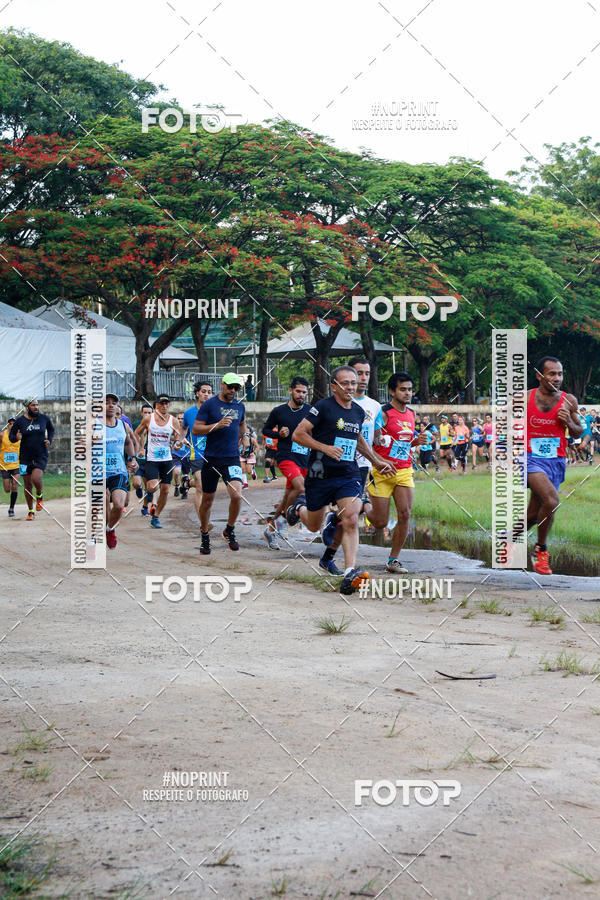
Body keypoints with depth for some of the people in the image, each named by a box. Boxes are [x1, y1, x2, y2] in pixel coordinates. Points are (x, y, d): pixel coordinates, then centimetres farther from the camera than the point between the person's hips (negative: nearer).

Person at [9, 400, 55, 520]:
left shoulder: (44, 418, 1)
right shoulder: (19, 421, -3)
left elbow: (51, 429, 21)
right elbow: (11, 437, 3)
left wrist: (49, 440, 3)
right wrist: (16, 438, -20)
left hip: (41, 456, -1)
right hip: (25, 457, 1)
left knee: (36, 478, -25)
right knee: (28, 485, 5)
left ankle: (40, 496, 8)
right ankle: (31, 512, 20)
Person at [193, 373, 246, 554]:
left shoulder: (240, 406, 10)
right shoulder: (209, 404, -3)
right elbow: (195, 429, -7)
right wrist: (217, 425, -18)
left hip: (232, 459, 2)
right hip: (211, 458, -2)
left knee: (236, 495, -18)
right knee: (207, 500, 7)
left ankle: (229, 530, 5)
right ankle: (204, 536, 26)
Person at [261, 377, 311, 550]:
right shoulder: (279, 411, 1)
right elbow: (265, 430, 12)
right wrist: (279, 434, -7)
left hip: (304, 459, 4)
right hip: (286, 456, -4)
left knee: (288, 495, 7)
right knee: (300, 487, -26)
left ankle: (271, 526, 21)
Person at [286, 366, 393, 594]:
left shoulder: (358, 412, 10)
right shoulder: (323, 407, -10)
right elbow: (298, 434, -13)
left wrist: (376, 461, 28)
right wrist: (325, 447, -23)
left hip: (349, 475, 3)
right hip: (320, 475, -3)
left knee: (351, 520, -19)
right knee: (314, 526, 14)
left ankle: (350, 572, -23)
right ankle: (299, 507, 49)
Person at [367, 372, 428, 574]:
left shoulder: (411, 414, 11)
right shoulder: (384, 413, -12)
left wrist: (417, 442, 5)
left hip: (404, 471, 6)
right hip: (383, 473, -6)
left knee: (405, 515, -7)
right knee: (380, 523, -2)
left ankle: (393, 560, 4)